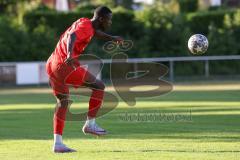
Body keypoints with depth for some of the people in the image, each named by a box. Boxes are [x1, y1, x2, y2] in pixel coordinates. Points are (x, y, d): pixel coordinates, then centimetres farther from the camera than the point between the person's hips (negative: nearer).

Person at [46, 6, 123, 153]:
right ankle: (90, 124, 5)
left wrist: (112, 38, 42)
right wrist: (69, 54, -49)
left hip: (51, 65, 10)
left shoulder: (86, 22, 16)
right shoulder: (85, 26, -12)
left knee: (63, 102, 17)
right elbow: (72, 37, -32)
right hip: (65, 67, -10)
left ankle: (58, 143, 13)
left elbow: (95, 32, 40)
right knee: (99, 86, -1)